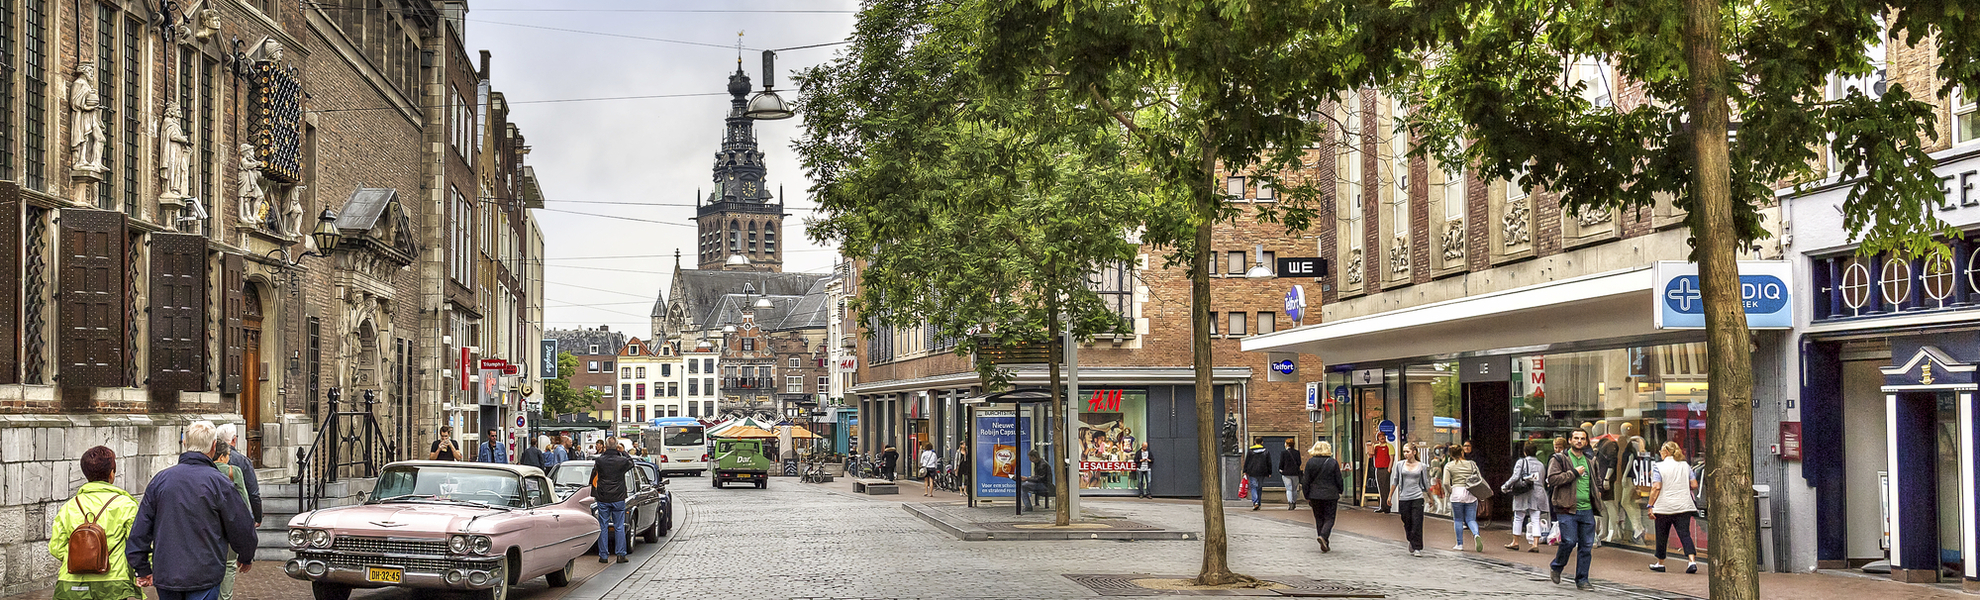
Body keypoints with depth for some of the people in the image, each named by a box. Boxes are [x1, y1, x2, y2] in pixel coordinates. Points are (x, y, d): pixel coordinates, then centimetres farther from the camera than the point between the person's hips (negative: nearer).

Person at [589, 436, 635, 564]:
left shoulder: (599, 460, -8)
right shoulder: (622, 461, -9)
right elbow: (631, 463, 14)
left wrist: (604, 452, 15)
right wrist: (623, 452, 19)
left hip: (603, 499, 0)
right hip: (618, 499, 0)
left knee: (603, 527, 7)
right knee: (619, 527, 6)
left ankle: (603, 555, 7)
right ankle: (621, 554, 5)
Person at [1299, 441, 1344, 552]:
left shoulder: (1310, 463, -1)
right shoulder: (1333, 463, -6)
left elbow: (1306, 481, 0)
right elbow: (1339, 480, -1)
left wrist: (1307, 497, 8)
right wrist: (1339, 492, 15)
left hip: (1315, 496, 2)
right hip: (1330, 496, -2)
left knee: (1319, 519, 12)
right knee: (1329, 519, 4)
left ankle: (1324, 545, 12)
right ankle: (1324, 536, -22)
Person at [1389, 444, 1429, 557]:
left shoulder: (1421, 466, 3)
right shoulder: (1400, 465, 6)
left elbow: (1426, 483, 12)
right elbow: (1395, 481, 13)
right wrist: (1390, 496, 13)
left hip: (1417, 497, -2)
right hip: (1404, 498, 2)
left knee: (1417, 523, -7)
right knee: (1407, 524, 6)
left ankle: (1417, 548, -4)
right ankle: (1411, 542, 29)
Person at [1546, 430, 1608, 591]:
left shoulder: (1591, 460, 16)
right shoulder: (1559, 459, -1)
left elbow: (1598, 479, 33)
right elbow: (1552, 479, -15)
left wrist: (1597, 492, 15)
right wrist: (1574, 472, -14)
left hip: (1587, 510, 5)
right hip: (1567, 509, -5)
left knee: (1587, 545, 3)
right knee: (1569, 541, -13)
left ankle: (1582, 580, 11)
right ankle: (1557, 567, 14)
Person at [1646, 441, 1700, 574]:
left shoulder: (1658, 467, -6)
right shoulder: (1686, 466, 6)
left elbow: (1656, 488, -14)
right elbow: (1694, 485, 5)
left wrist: (1650, 506, -11)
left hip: (1664, 508, -3)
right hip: (1683, 507, 3)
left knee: (1662, 536, 12)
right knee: (1685, 534, -1)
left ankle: (1660, 563, 23)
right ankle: (1692, 561, -18)